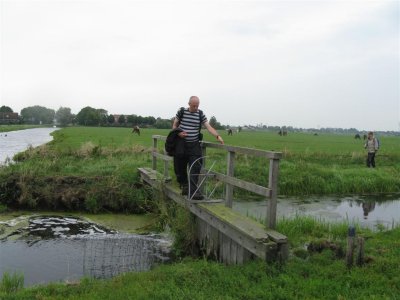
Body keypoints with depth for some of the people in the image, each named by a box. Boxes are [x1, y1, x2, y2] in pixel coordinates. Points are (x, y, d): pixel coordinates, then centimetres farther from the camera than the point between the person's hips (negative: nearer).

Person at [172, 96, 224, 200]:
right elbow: (174, 125, 10)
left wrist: (217, 136, -19)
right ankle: (184, 186, 28)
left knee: (195, 169, -9)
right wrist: (178, 133, -11)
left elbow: (209, 127, -3)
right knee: (180, 167, 7)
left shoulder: (200, 114, 3)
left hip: (194, 145, 0)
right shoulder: (181, 112, 0)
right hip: (181, 145, 0)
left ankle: (193, 192, -9)